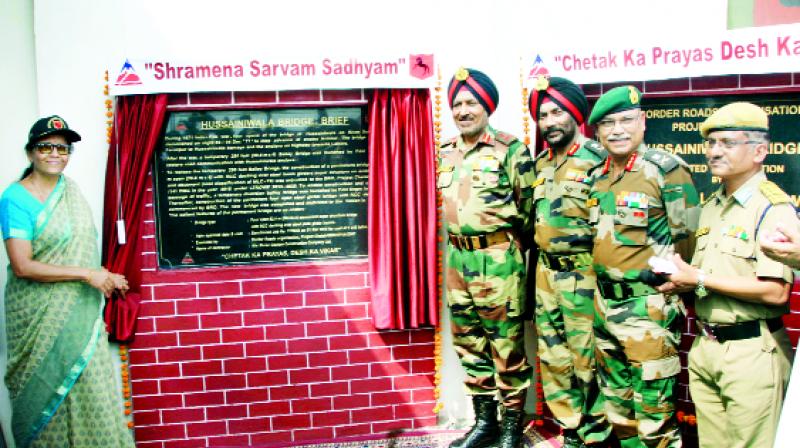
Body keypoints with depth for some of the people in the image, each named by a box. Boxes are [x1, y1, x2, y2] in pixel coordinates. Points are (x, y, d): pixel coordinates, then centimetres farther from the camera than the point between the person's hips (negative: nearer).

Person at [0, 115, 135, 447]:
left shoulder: (71, 190, 7)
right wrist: (87, 274, -18)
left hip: (80, 314, 5)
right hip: (40, 317, -5)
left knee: (88, 390, 9)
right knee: (47, 393, 4)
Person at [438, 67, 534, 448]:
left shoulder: (510, 150, -6)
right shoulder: (447, 153, 12)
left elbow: (528, 208, -3)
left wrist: (507, 246, 2)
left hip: (498, 259, -6)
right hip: (457, 259, 7)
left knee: (507, 346, 2)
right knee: (469, 344, 13)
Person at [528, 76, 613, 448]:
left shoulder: (597, 160, -11)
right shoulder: (540, 165, 12)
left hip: (583, 276, -7)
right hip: (546, 274, 8)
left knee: (588, 360, 0)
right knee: (553, 360, 13)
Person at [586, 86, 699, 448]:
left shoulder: (666, 170, -12)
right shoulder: (597, 176, 10)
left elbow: (688, 240, -10)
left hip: (648, 308, -7)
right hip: (604, 305, 7)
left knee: (654, 418, 0)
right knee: (618, 411, 19)